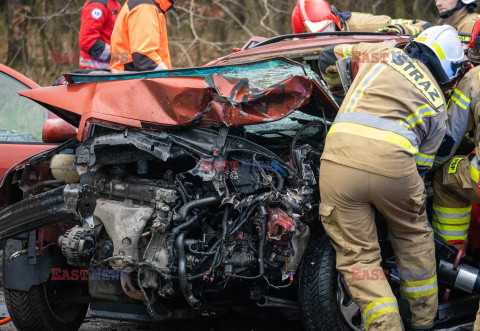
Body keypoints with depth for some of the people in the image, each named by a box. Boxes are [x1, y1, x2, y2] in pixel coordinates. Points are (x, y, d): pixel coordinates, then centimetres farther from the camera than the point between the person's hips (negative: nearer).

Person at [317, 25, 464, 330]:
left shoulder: (383, 54, 24)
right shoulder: (437, 106, 23)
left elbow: (330, 56, 40)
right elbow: (421, 166, 23)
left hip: (340, 157, 0)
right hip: (392, 164, 0)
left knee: (358, 256, 10)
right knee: (414, 237, 27)